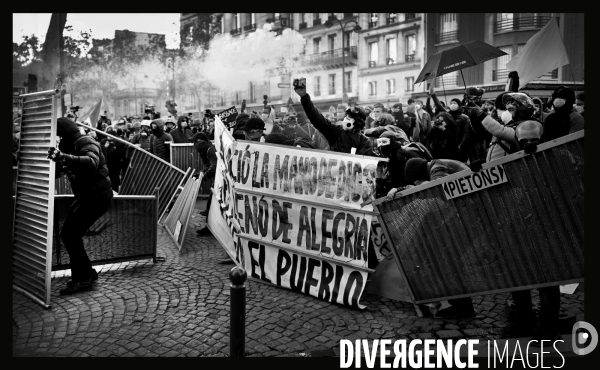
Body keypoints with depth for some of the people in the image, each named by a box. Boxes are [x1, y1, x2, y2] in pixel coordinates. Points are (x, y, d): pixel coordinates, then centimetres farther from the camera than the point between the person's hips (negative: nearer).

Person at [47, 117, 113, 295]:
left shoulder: (85, 143, -16)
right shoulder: (70, 146, 13)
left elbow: (91, 162, -38)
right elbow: (58, 171, 13)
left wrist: (63, 157, -47)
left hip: (97, 197, -10)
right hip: (86, 197, 10)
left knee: (69, 235, -11)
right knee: (69, 235, 13)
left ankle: (83, 278, 0)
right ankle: (86, 274, 24)